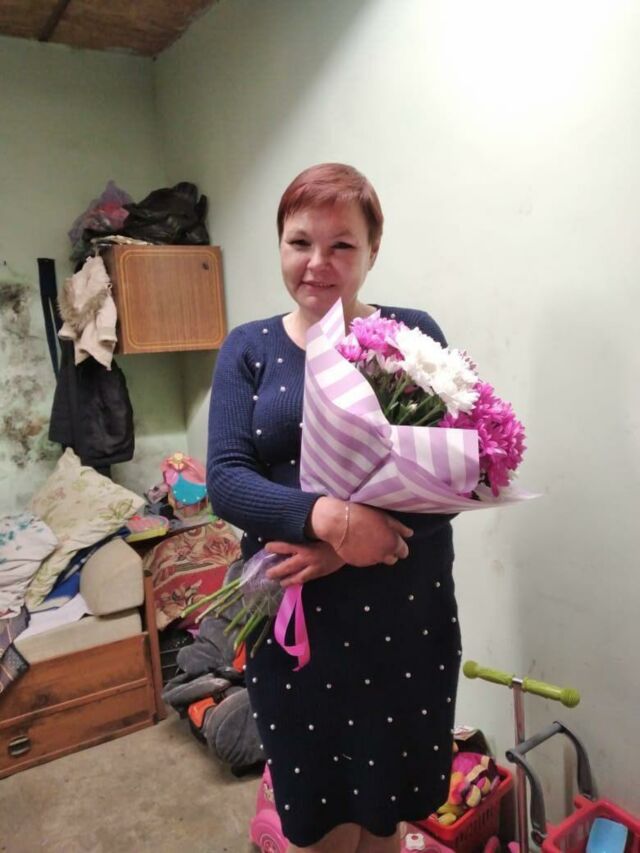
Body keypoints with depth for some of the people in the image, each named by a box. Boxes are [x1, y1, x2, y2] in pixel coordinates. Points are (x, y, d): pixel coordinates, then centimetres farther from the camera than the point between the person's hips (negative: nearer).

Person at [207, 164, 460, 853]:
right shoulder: (248, 350, 2)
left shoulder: (414, 335, -2)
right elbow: (224, 479, -8)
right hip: (291, 619, 1)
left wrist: (342, 550, -21)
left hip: (404, 614, 0)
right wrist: (325, 515, -25)